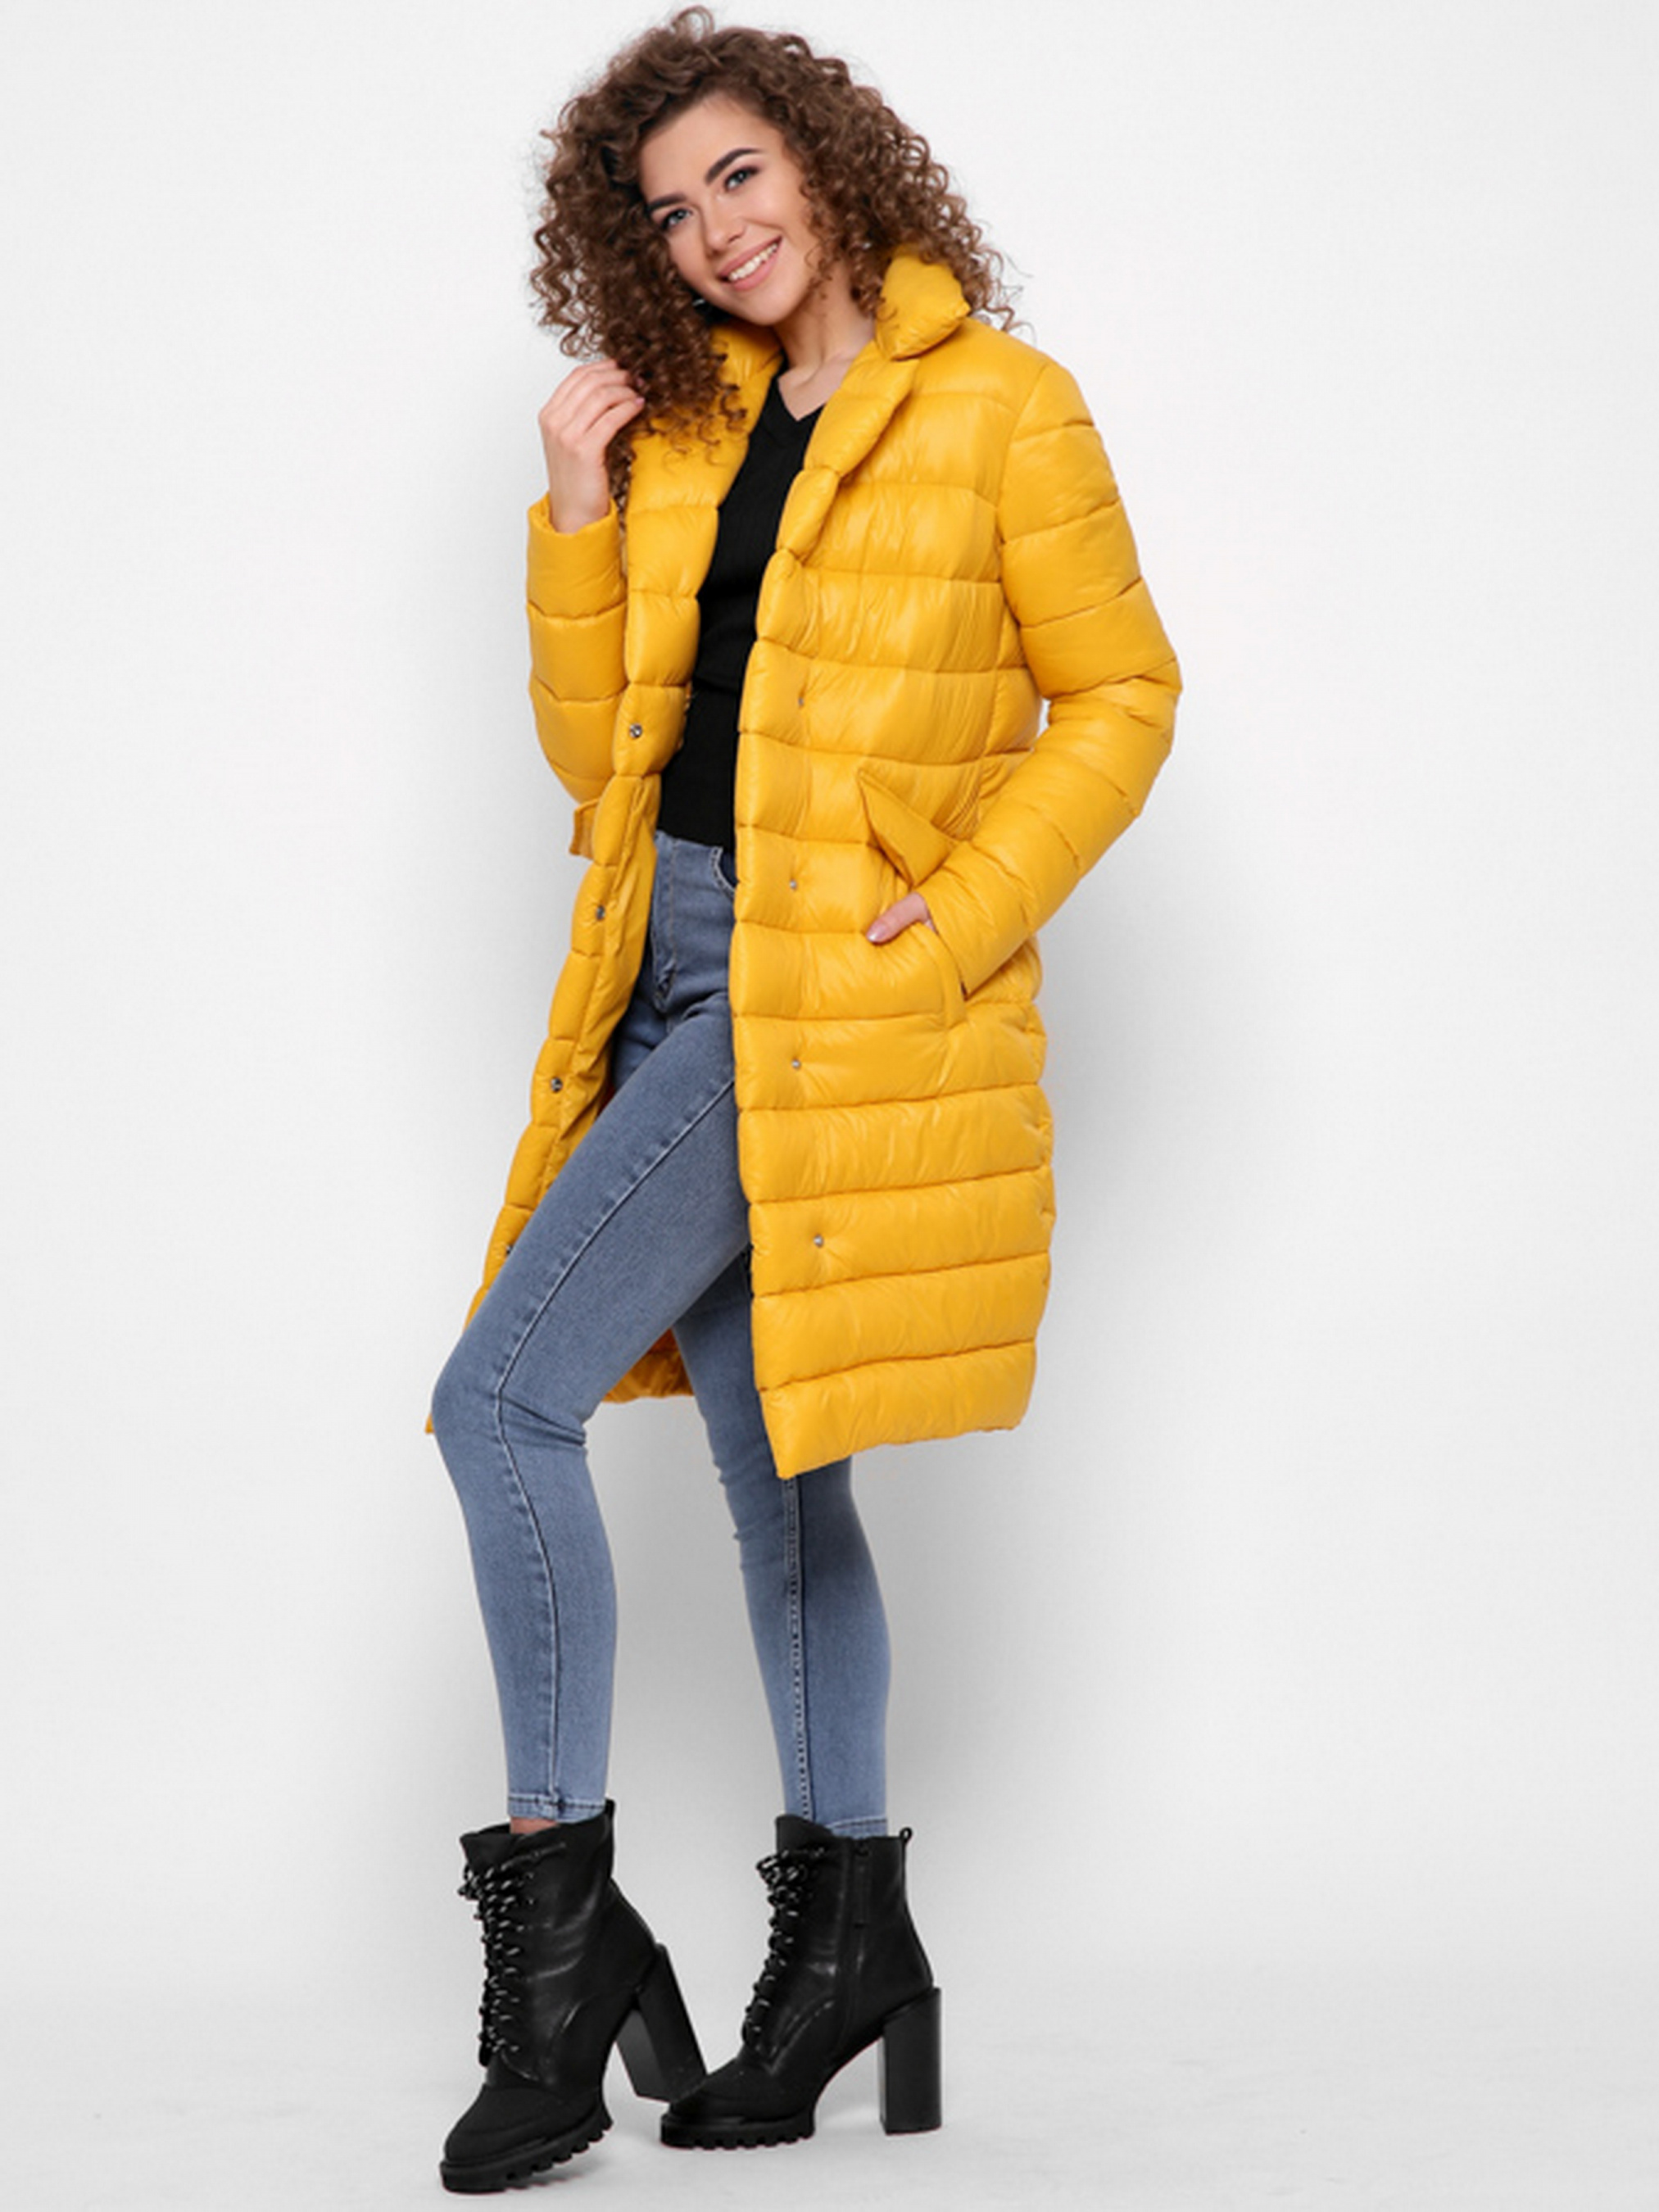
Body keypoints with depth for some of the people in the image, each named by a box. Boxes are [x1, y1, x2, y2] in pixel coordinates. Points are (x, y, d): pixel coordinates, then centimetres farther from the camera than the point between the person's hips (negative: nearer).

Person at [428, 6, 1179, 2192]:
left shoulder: (998, 406, -5)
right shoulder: (689, 431, 13)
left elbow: (1120, 697, -4)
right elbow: (595, 744, 12)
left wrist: (942, 924, -13)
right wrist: (578, 512, 1)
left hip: (832, 993, -7)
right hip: (676, 972, 7)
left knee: (504, 1391, -15)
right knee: (773, 1466, 11)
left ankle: (559, 1913, -7)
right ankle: (851, 1949, 22)